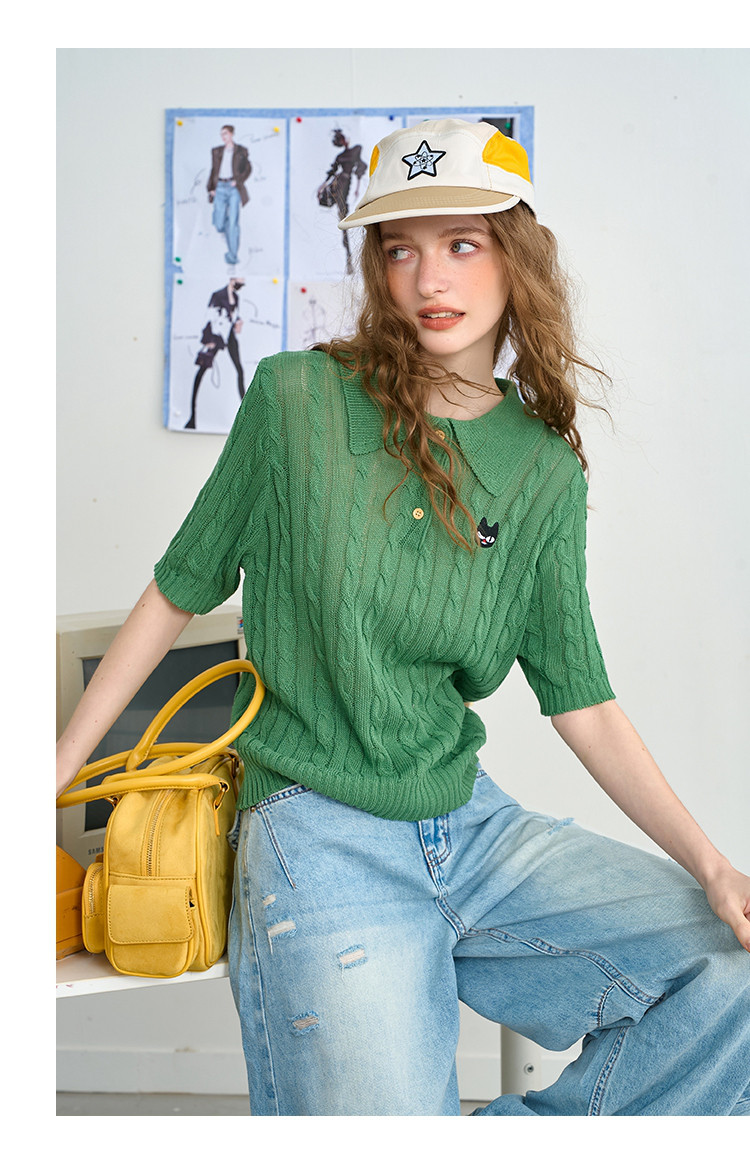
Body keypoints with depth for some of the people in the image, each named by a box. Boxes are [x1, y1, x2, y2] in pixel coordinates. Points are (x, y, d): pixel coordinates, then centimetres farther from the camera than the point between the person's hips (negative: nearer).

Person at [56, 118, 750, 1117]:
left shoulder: (546, 470, 4)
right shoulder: (298, 398, -5)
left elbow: (583, 703, 6)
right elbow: (179, 592, 4)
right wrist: (54, 773, 7)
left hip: (474, 823, 4)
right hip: (319, 838, -4)